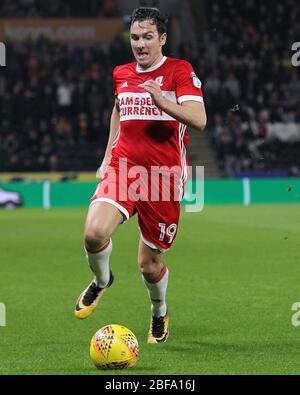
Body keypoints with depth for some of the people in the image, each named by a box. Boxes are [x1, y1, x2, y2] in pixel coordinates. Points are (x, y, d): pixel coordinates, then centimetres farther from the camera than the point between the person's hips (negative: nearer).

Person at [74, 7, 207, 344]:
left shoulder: (180, 71, -4)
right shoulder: (121, 74, 13)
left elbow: (199, 120, -14)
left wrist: (163, 101, -29)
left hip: (164, 175, -3)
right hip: (122, 167, 3)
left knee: (149, 264, 3)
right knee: (94, 233, -24)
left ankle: (159, 313, 37)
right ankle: (101, 281, 10)